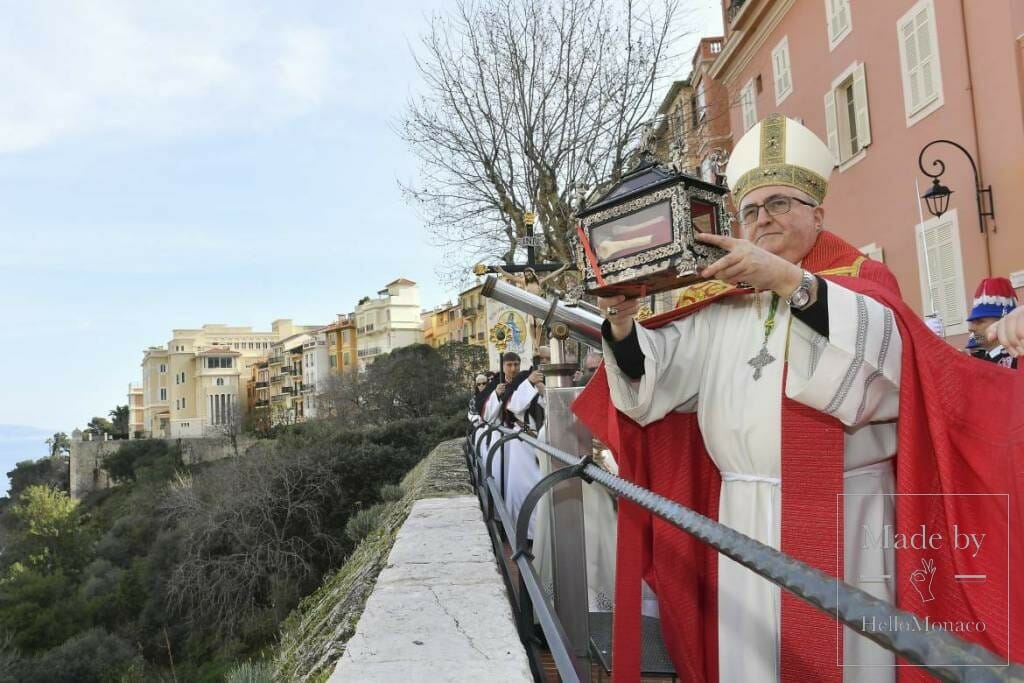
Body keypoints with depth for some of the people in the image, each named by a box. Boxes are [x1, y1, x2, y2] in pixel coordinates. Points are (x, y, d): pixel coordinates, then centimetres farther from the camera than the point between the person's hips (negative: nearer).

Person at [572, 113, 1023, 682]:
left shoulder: (859, 279, 4)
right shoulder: (720, 304, 11)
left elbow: (881, 346, -19)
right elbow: (653, 373, 1)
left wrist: (790, 280, -29)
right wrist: (623, 322, -17)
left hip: (843, 518, -3)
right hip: (746, 521, 3)